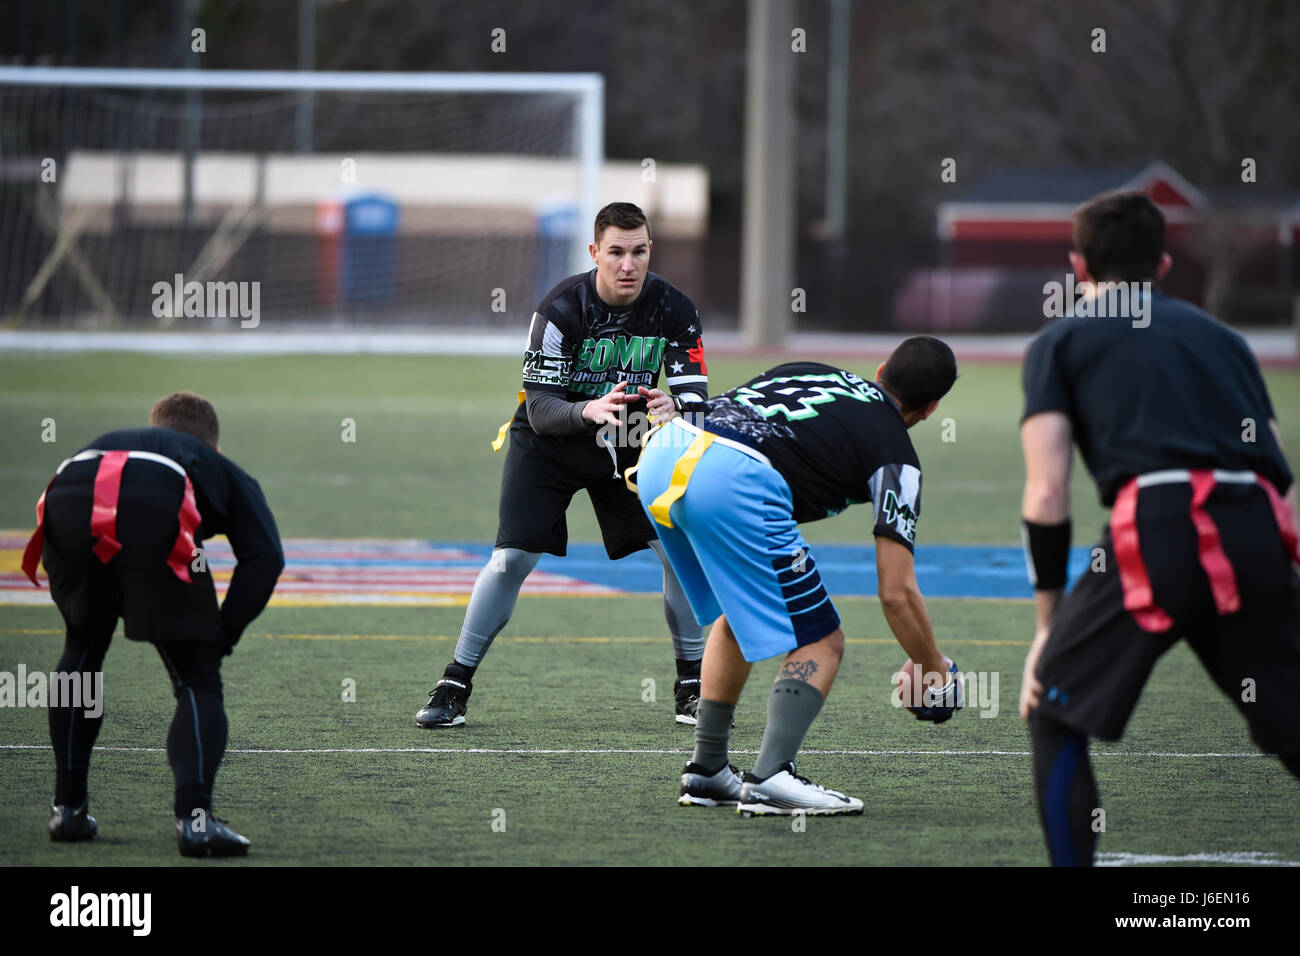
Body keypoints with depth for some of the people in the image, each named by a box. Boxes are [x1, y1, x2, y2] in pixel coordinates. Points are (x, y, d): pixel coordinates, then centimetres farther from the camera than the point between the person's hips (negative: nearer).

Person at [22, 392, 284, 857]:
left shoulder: (107, 440, 46)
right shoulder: (225, 472, 36)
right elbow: (264, 555, 16)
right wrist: (222, 636, 17)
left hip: (66, 504, 3)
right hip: (156, 512, -3)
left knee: (82, 649, 30)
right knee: (197, 679, 9)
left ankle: (68, 807, 29)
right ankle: (194, 814, -11)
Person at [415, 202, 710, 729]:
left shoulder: (674, 309, -16)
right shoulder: (561, 308, -24)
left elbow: (696, 395, -17)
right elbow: (540, 410, -26)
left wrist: (673, 405, -42)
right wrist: (590, 410, -47)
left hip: (629, 446, 3)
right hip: (549, 444, -3)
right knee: (511, 559, -14)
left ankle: (692, 686, 6)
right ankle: (454, 685, -2)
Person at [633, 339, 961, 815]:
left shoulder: (810, 372, 31)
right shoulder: (895, 457, 13)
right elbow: (897, 593, 8)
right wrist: (936, 675, 23)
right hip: (732, 483, -7)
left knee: (739, 615, 29)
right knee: (820, 644, 5)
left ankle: (706, 770, 28)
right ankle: (770, 778, -14)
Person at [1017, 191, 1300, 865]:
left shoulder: (1061, 342, 18)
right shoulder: (1223, 337, 30)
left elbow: (1047, 495, 7)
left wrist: (1049, 624, 13)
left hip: (1157, 528, -3)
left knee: (1054, 714, 14)